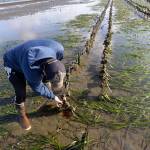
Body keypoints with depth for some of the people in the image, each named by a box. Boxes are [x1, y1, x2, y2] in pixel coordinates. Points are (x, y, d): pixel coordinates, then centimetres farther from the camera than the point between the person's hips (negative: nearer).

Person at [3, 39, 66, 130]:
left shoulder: (58, 48, -33)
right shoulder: (32, 71, -45)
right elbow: (37, 88, -22)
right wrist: (53, 97, -10)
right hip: (13, 64, -5)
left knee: (45, 79, 16)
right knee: (21, 93, -12)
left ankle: (48, 91, 50)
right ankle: (22, 114, 17)